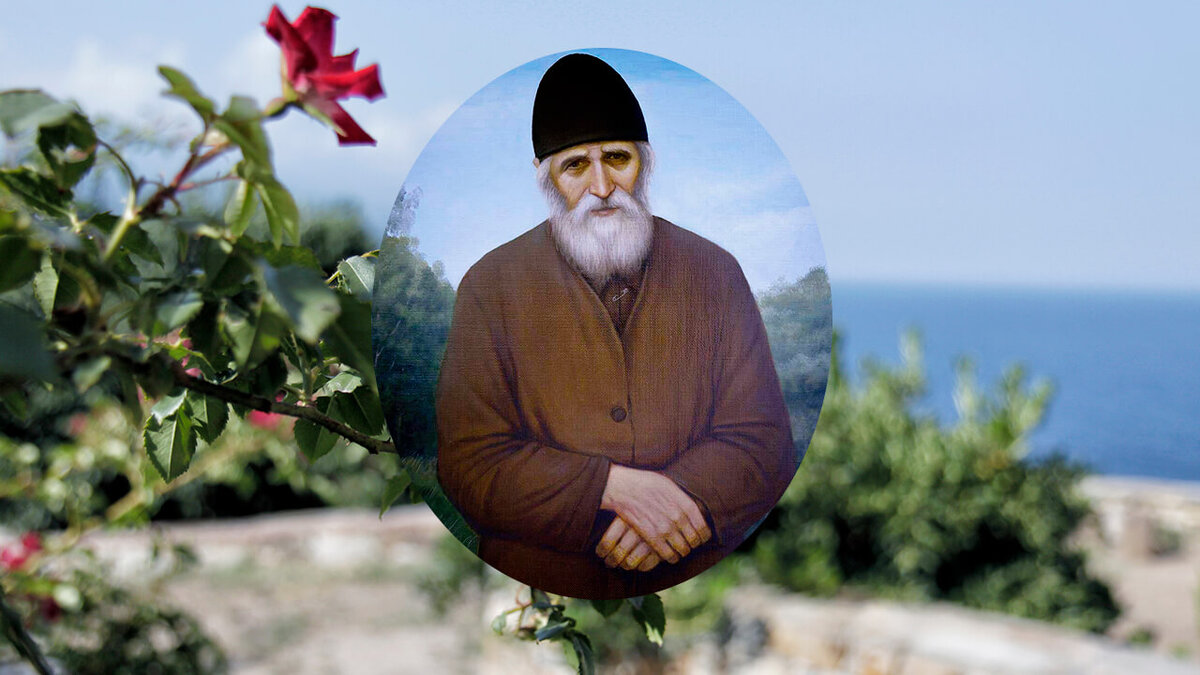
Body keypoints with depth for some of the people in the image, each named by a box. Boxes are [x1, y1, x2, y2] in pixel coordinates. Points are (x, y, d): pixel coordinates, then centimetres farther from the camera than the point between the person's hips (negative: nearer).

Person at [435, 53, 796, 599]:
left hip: (697, 584, 0)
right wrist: (613, 486, -15)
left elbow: (762, 443, 5)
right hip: (537, 587, 1)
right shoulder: (491, 285, 3)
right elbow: (468, 462, -3)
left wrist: (678, 497, -14)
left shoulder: (714, 273, 8)